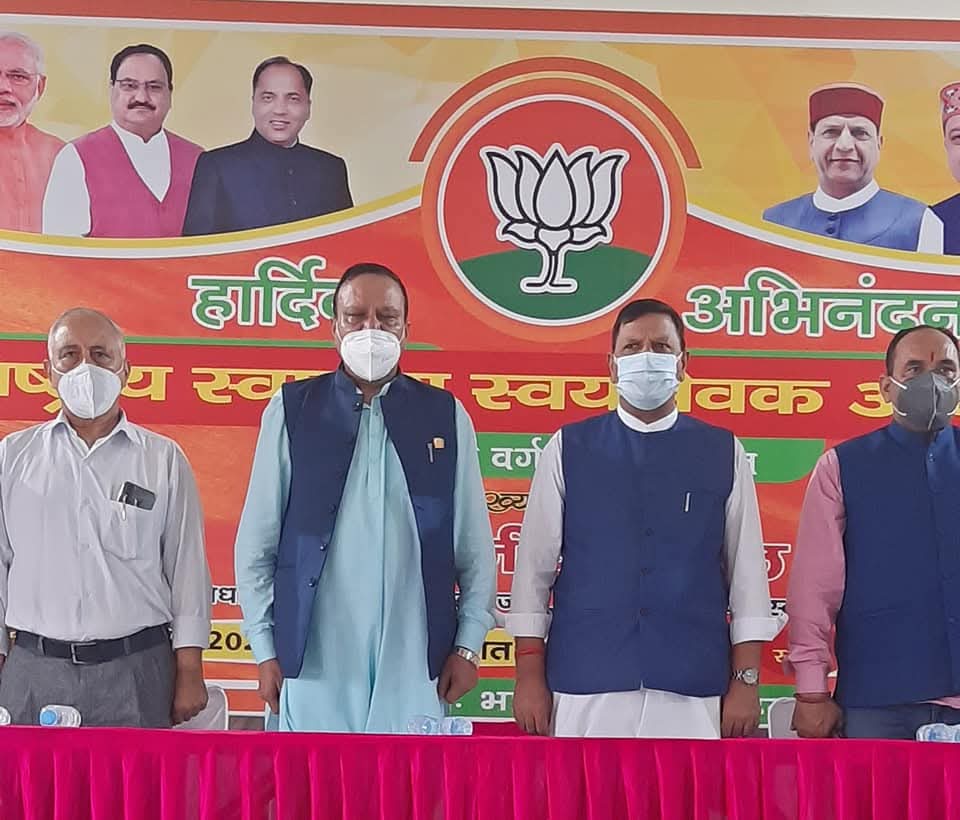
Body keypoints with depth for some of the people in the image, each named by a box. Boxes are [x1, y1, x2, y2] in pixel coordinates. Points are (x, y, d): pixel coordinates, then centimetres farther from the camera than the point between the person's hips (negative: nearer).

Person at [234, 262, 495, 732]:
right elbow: (256, 543, 6)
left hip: (415, 665, 1)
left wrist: (468, 645, 5)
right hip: (314, 662, 0)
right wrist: (265, 649, 3)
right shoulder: (291, 411, 5)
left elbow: (475, 548, 9)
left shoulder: (446, 417, 7)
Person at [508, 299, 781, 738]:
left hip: (692, 692, 0)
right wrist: (530, 675, 1)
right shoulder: (568, 449, 5)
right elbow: (534, 565, 5)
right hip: (585, 688, 0)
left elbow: (747, 570, 6)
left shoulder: (723, 454, 7)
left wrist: (746, 680, 2)